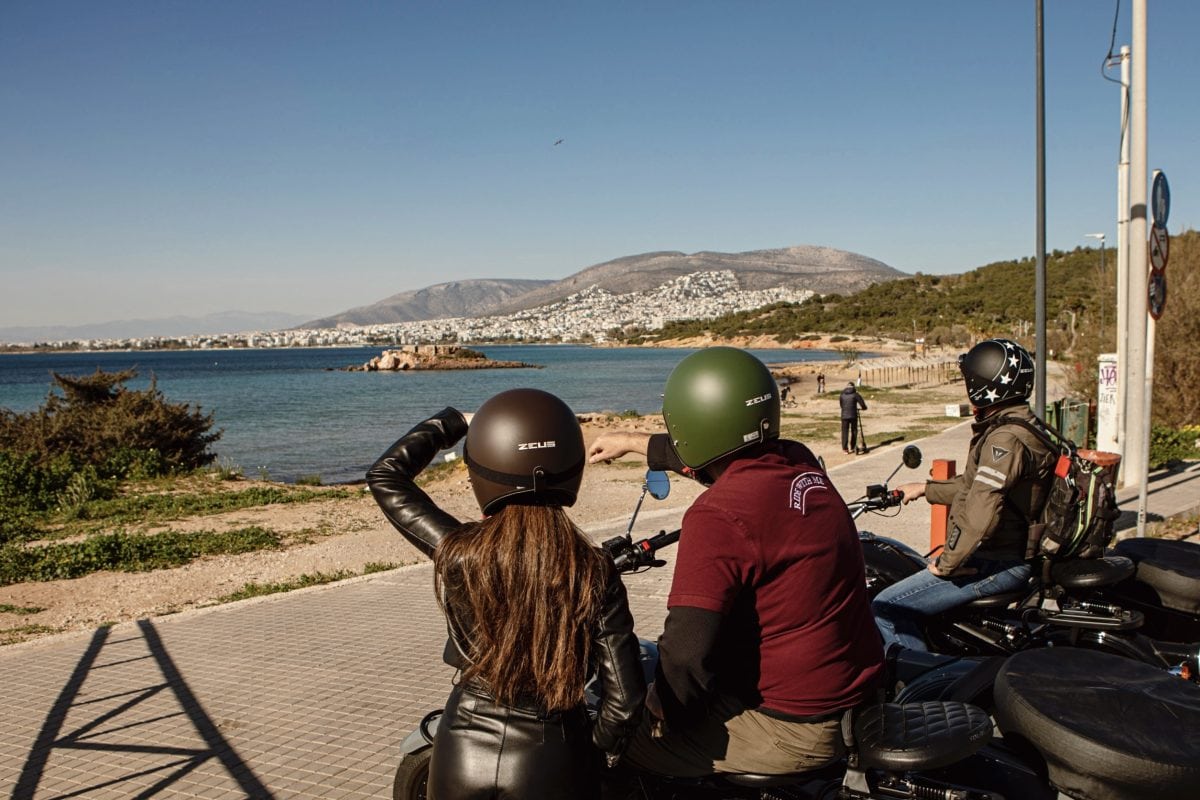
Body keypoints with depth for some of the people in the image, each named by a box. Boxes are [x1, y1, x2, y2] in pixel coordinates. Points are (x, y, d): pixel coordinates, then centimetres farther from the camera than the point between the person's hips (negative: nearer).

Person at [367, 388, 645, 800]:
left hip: (462, 756, 1)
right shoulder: (594, 573, -15)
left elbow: (384, 475, 1)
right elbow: (625, 698, -12)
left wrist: (452, 422, 10)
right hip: (550, 765, -1)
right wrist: (598, 750, 7)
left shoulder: (458, 555, -15)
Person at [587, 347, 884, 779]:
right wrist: (635, 442, 32)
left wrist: (664, 711, -8)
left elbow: (687, 648, -28)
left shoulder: (719, 515, -25)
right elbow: (721, 454, 20)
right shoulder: (799, 462, 1)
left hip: (788, 728, -9)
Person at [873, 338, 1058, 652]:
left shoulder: (1006, 439, -23)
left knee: (887, 609, -14)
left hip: (997, 563, -11)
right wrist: (926, 489, 27)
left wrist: (947, 563, -21)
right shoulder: (1024, 425, 12)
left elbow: (981, 512, -32)